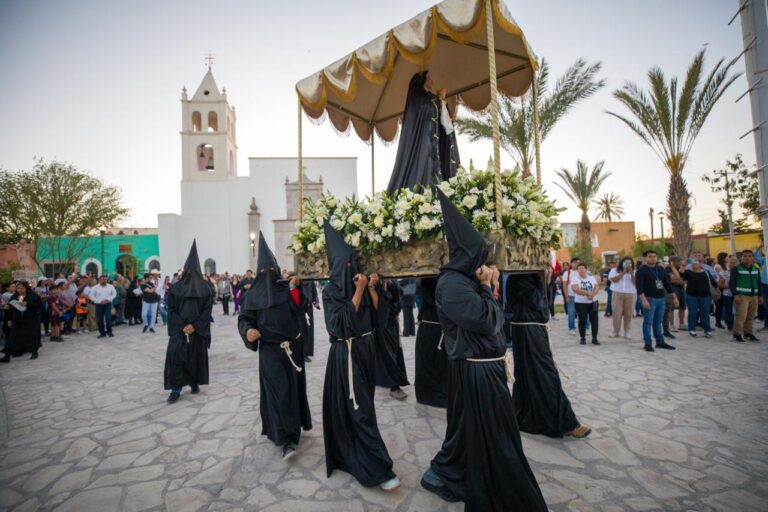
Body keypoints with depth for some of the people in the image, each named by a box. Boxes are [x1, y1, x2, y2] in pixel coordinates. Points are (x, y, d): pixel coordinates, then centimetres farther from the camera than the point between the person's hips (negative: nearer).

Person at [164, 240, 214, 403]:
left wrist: (194, 326, -12)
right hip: (179, 328, 0)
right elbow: (171, 309, 1)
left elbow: (207, 310, -3)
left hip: (198, 328, 0)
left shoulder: (205, 288, 1)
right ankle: (176, 389, -3)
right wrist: (182, 326, -9)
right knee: (176, 355, -9)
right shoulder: (175, 288, 2)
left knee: (197, 356, 7)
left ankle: (195, 383, 25)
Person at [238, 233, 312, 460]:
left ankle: (292, 427, 32)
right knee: (279, 390, -7)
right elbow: (244, 318, 3)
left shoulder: (286, 286, 3)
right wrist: (248, 331, -17)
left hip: (292, 345, 2)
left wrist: (293, 287, -22)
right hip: (270, 348, -2)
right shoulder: (254, 293, 2)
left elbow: (298, 308, -10)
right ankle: (287, 438, -5)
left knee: (294, 386, 11)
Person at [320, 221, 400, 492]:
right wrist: (359, 291, -22)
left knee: (361, 404, 18)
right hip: (347, 353, -7)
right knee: (359, 409, -4)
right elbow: (342, 322, -22)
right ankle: (378, 469, 1)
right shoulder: (331, 290, -11)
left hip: (366, 348, 7)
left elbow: (378, 314, 4)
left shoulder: (359, 283, 5)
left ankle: (354, 454, 39)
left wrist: (371, 288, -9)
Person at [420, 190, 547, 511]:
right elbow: (488, 320, -25)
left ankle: (443, 474, 41)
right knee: (491, 437, 6)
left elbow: (494, 320, 11)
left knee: (470, 429, 23)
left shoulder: (465, 280, 9)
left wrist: (488, 287, -1)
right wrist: (487, 288, -11)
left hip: (484, 367, 10)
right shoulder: (451, 283, -20)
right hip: (475, 371, -10)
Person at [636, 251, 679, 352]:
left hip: (661, 299, 6)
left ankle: (660, 342, 22)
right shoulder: (641, 271, -7)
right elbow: (639, 287, -15)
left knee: (658, 322, 13)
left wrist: (674, 297, 15)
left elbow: (667, 284, 18)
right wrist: (644, 300, -24)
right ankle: (648, 343, 4)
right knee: (648, 322, -1)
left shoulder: (661, 269, 13)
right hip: (649, 299, -6)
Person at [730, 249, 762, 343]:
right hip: (741, 296, -6)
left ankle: (748, 333, 23)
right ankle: (737, 334, -7)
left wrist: (760, 296, 16)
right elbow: (732, 283, -8)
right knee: (741, 316, -12)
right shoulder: (736, 269, -4)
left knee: (750, 316, 11)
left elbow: (758, 283, 21)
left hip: (754, 296, 6)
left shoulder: (756, 269, 14)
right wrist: (736, 295, -16)